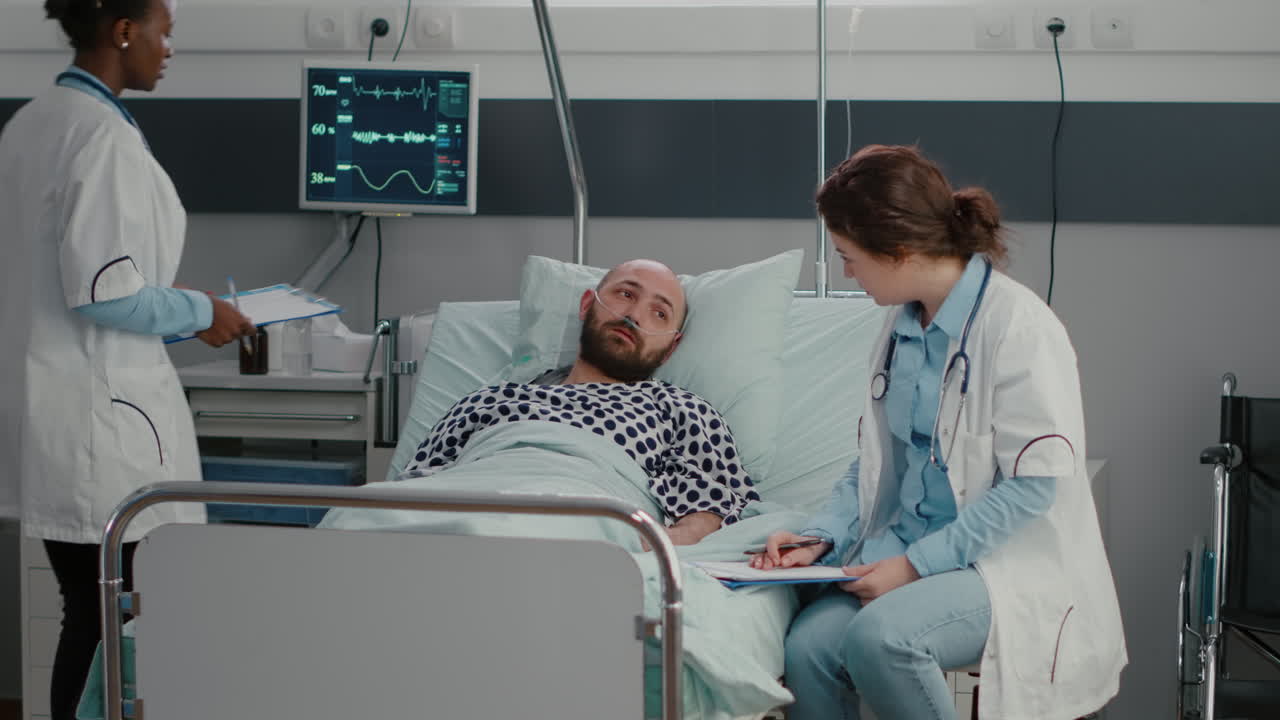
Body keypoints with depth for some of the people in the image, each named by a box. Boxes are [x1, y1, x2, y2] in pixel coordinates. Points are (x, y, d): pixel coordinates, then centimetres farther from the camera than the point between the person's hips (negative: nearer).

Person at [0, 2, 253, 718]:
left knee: (87, 610, 14)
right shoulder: (105, 135, -17)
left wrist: (177, 301, 19)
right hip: (98, 411, -9)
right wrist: (200, 312, -6)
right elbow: (103, 292, -21)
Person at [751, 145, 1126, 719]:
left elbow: (1033, 485, -18)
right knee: (807, 645, -22)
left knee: (880, 636, -33)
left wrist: (916, 564, -19)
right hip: (910, 549, 7)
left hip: (1015, 563, -6)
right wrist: (820, 538, 0)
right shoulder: (902, 327, 11)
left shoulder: (1017, 325, -14)